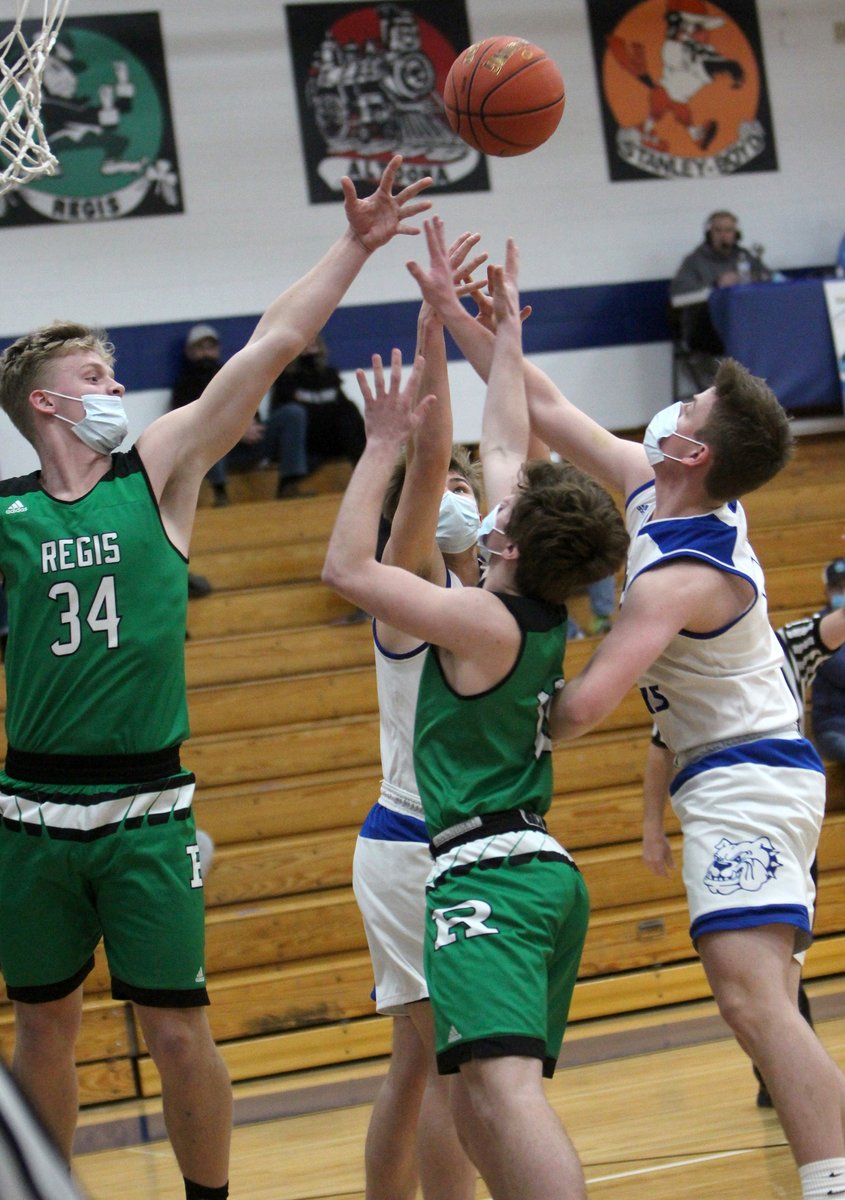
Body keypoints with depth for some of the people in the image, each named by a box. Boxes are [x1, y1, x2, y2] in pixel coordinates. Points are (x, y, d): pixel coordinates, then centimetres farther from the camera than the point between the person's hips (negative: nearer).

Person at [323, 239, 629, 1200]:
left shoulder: (484, 623, -12)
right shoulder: (545, 611, 10)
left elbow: (346, 567, -13)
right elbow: (503, 449, 21)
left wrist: (383, 444, -9)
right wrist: (505, 335, 29)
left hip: (485, 870, -10)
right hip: (539, 867, 10)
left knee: (503, 1086, -26)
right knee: (480, 1112, 15)